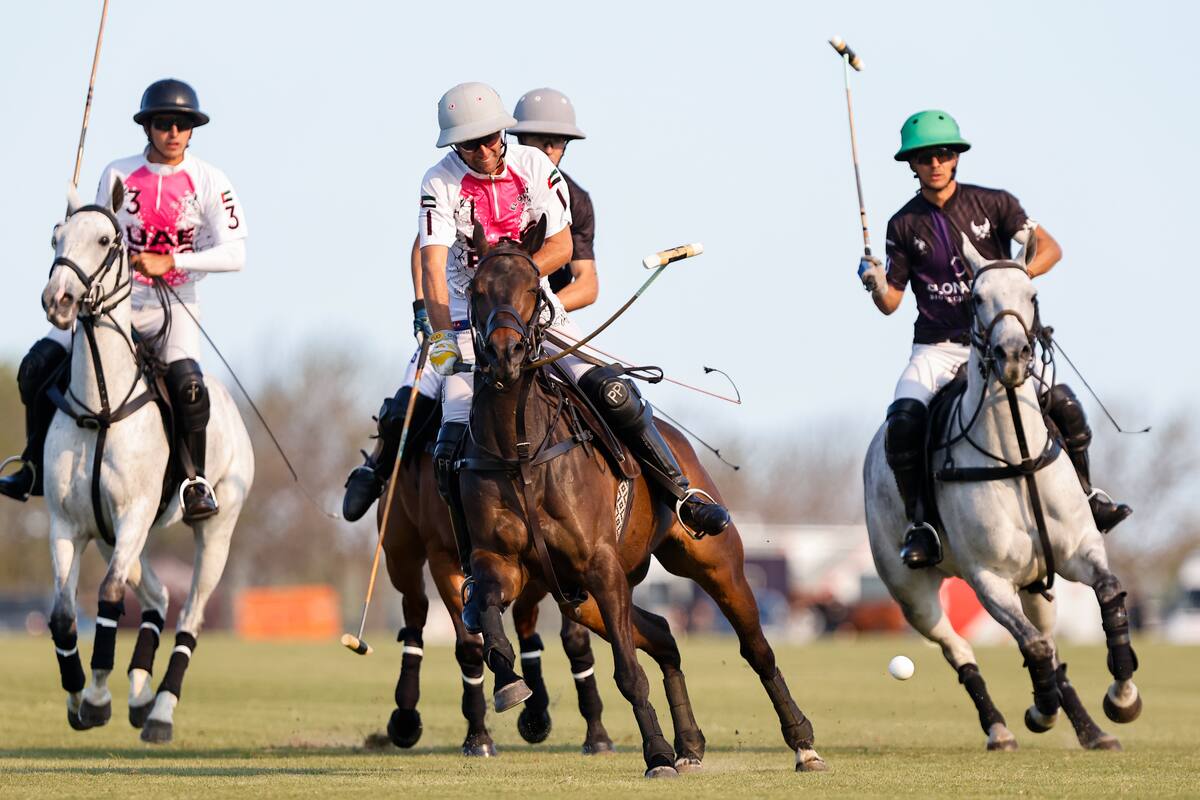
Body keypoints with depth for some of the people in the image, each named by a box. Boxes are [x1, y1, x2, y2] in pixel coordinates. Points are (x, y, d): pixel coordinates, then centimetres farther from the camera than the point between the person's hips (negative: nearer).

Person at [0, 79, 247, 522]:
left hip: (174, 304, -3)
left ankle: (196, 480, -9)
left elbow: (234, 254, -12)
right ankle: (36, 467, 9)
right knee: (38, 365, -8)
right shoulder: (117, 174, 3)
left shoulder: (209, 182, -6)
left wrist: (170, 262, -21)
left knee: (187, 383, -29)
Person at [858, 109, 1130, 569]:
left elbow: (1049, 248, -3)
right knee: (902, 422, -28)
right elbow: (891, 302, 5)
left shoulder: (993, 203, 1)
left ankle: (1085, 494, 5)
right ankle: (918, 522, -14)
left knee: (1063, 404, -19)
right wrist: (876, 284, -19)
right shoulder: (905, 225, 4)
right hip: (936, 349, 0)